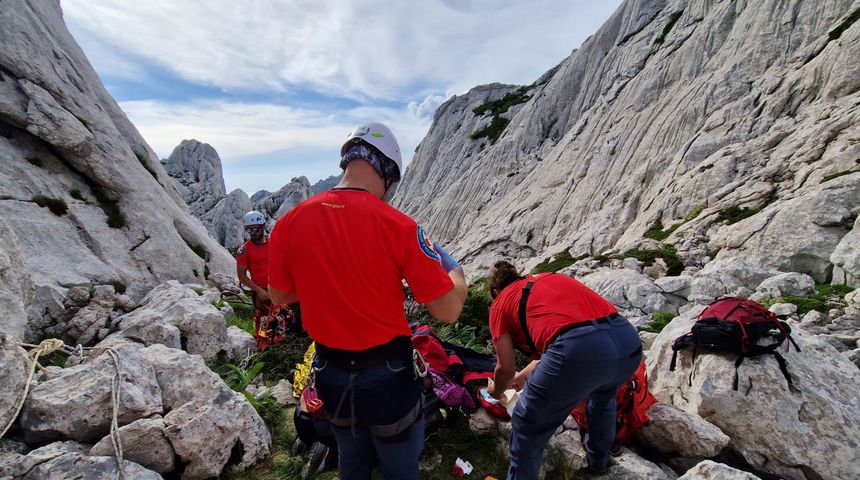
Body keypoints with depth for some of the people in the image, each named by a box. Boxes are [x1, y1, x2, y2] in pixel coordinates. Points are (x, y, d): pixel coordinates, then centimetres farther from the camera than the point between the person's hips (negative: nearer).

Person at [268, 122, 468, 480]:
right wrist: (456, 273, 3)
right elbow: (448, 311, -17)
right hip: (387, 373, -4)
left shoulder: (289, 223, -10)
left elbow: (279, 296, 6)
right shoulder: (398, 226, -22)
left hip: (330, 372, 4)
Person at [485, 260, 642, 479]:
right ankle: (599, 461, 59)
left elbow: (506, 369, 21)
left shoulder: (500, 303, 17)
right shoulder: (552, 278, 33)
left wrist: (497, 391, 45)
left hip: (579, 351, -7)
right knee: (603, 395, 40)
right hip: (628, 342, 8)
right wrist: (524, 375, 57)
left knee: (527, 426, 18)